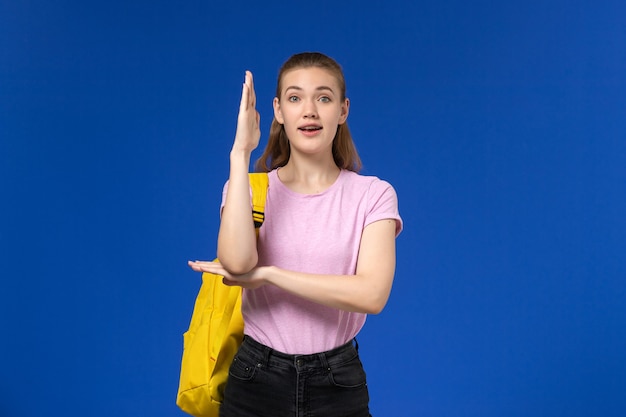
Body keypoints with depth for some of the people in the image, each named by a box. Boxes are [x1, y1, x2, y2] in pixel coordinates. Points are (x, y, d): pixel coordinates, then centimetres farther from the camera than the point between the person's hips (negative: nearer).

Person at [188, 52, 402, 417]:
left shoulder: (373, 195, -6)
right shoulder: (249, 188, -2)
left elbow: (372, 294, -20)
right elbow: (238, 263, -23)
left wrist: (267, 273, -20)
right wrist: (241, 152, -20)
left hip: (337, 385, -1)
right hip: (256, 379, 1)